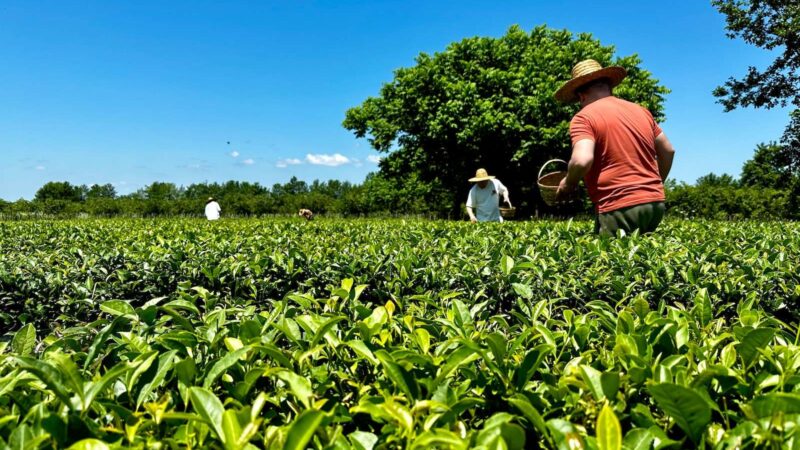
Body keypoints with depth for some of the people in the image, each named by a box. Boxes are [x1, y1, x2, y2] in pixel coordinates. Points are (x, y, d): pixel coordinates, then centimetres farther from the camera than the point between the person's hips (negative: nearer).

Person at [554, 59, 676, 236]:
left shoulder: (584, 117, -6)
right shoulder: (641, 110, 16)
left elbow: (582, 160, -22)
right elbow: (668, 151, 23)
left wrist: (568, 183, -2)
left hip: (620, 208, -7)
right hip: (656, 203, 7)